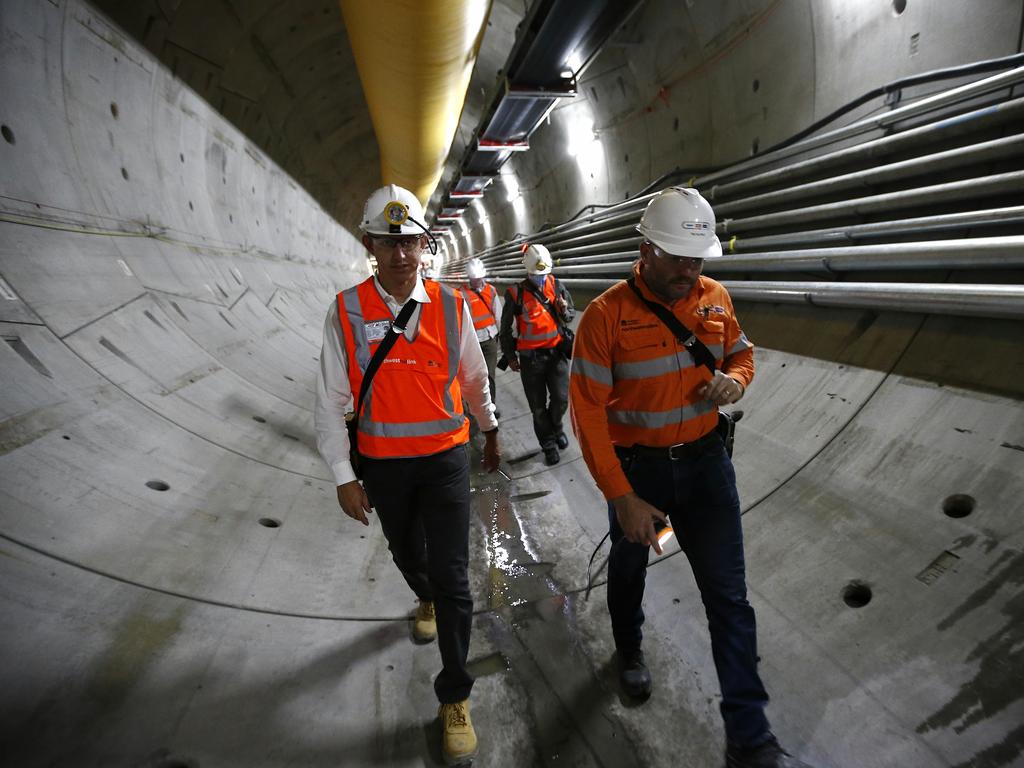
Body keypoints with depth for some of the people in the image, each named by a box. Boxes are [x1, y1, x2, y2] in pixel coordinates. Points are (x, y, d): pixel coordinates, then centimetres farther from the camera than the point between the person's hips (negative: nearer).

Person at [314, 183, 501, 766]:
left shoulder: (451, 305, -6)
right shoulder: (347, 311, -10)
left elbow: (475, 378, 9)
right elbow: (331, 399, -6)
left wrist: (491, 431, 20)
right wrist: (344, 476, -7)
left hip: (446, 459, -1)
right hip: (381, 464, 1)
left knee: (452, 577, -1)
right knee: (406, 551, 24)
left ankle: (455, 696, 19)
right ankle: (425, 600, 60)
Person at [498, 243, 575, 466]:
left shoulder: (556, 285, 1)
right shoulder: (517, 293, -9)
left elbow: (570, 315, 12)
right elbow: (506, 328, 0)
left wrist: (565, 311, -12)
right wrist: (510, 356, 4)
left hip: (556, 352, 2)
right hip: (530, 357, -2)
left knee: (561, 398, -1)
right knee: (538, 406, 8)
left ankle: (555, 426, 32)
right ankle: (548, 443, 27)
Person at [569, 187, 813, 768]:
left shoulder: (715, 297, -4)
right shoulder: (607, 314, -19)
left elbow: (741, 353, 13)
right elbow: (589, 411, -19)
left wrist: (735, 380, -12)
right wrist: (622, 497, -19)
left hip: (705, 460, 3)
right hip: (636, 467, -2)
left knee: (729, 596, 5)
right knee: (630, 567, 23)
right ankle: (630, 649, 54)